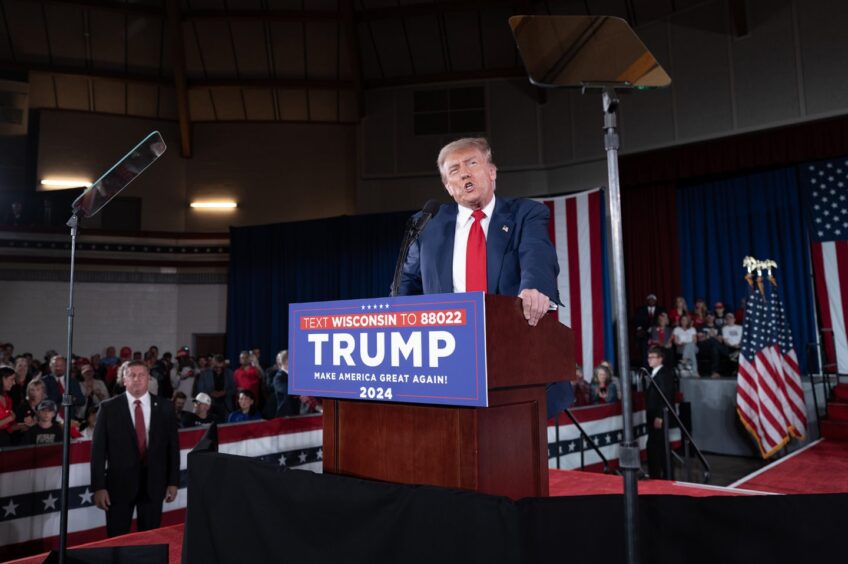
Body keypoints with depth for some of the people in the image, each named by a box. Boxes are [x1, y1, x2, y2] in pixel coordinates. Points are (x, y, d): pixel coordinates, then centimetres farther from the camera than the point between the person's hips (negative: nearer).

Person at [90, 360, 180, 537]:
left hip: (154, 483, 1)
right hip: (119, 483, -1)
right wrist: (99, 486, -8)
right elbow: (98, 449, -3)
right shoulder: (109, 407, -2)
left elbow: (173, 445, 4)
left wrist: (173, 481, 2)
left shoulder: (164, 406, 2)